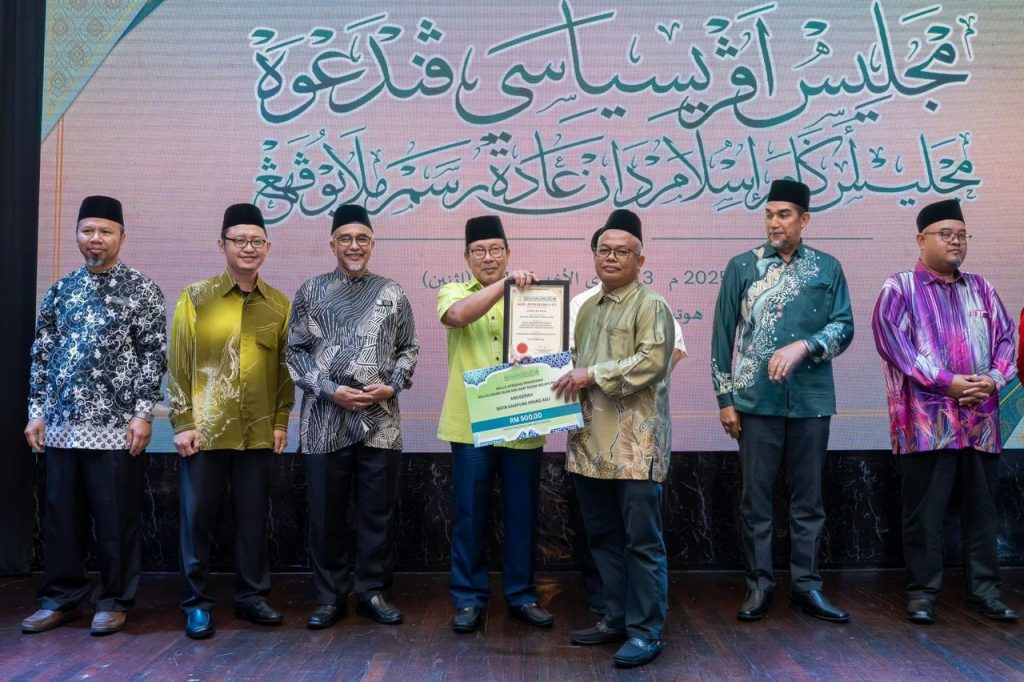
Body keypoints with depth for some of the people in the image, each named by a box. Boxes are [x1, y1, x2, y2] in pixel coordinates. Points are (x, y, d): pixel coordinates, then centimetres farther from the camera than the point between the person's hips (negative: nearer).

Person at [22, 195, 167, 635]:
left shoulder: (141, 290, -2)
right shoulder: (60, 291, 11)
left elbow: (153, 356, -6)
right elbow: (42, 355, 13)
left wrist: (143, 414, -12)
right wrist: (36, 411, 7)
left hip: (116, 426, -4)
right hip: (61, 425, 5)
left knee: (116, 519, 3)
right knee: (60, 516, 11)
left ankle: (114, 602, 16)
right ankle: (61, 598, 25)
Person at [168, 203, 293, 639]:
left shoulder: (279, 304, 6)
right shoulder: (195, 298, 0)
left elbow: (285, 367, 10)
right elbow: (178, 365, -1)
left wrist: (282, 420, 5)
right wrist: (182, 422, -6)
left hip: (258, 432, 2)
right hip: (205, 429, -2)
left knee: (253, 518, 10)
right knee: (197, 518, 6)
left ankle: (252, 595, 24)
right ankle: (197, 602, 20)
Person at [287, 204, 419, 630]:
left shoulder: (392, 294, 8)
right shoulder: (311, 292, 4)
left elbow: (409, 349, 11)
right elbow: (295, 352, 2)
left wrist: (392, 387, -7)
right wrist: (331, 390, -10)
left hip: (380, 420, 1)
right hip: (325, 420, 0)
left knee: (378, 512, 7)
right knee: (326, 513, 7)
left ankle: (373, 592, 21)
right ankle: (330, 596, 21)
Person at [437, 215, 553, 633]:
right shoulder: (453, 292, 5)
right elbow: (457, 315, -19)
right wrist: (505, 283, -25)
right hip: (470, 425, -2)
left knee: (521, 515, 10)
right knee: (469, 516, 6)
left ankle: (521, 595, 24)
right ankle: (468, 598, 19)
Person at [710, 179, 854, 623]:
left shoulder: (827, 268, 7)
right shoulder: (742, 266, 4)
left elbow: (844, 327, 2)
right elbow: (723, 336, 3)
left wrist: (803, 346, -17)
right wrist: (725, 398, -1)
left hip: (812, 400, 1)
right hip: (756, 399, -1)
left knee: (808, 497, 9)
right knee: (756, 496, 4)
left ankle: (806, 586, 21)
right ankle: (759, 585, 16)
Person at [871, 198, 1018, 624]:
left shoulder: (980, 289, 17)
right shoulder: (900, 288, 0)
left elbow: (1005, 337, 11)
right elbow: (893, 341, -12)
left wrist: (993, 378, -9)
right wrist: (948, 382, -17)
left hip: (980, 419, 5)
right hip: (927, 420, -5)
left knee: (982, 508, 10)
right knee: (924, 510, 1)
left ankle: (984, 590, 21)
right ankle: (922, 591, 11)